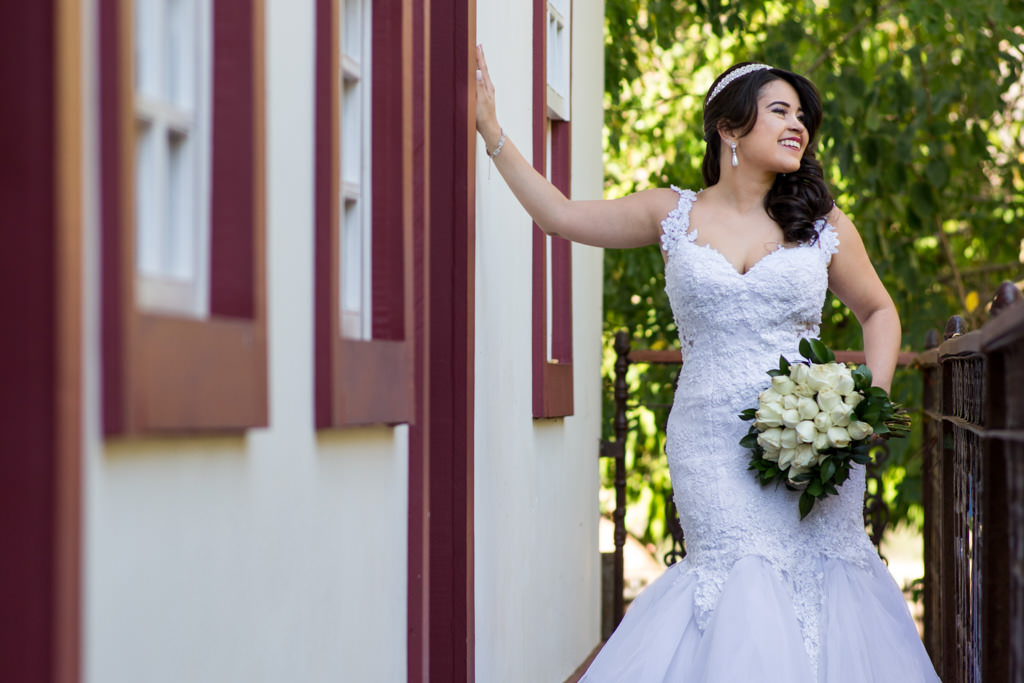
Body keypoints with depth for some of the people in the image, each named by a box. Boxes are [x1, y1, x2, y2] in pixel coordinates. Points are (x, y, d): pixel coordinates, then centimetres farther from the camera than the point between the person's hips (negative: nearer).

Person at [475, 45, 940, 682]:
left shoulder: (823, 223, 9)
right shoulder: (674, 213, 9)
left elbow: (878, 310, 20)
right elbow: (561, 215, 15)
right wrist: (491, 130, 12)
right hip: (711, 447, -1)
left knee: (820, 576, -4)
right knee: (747, 578, -15)